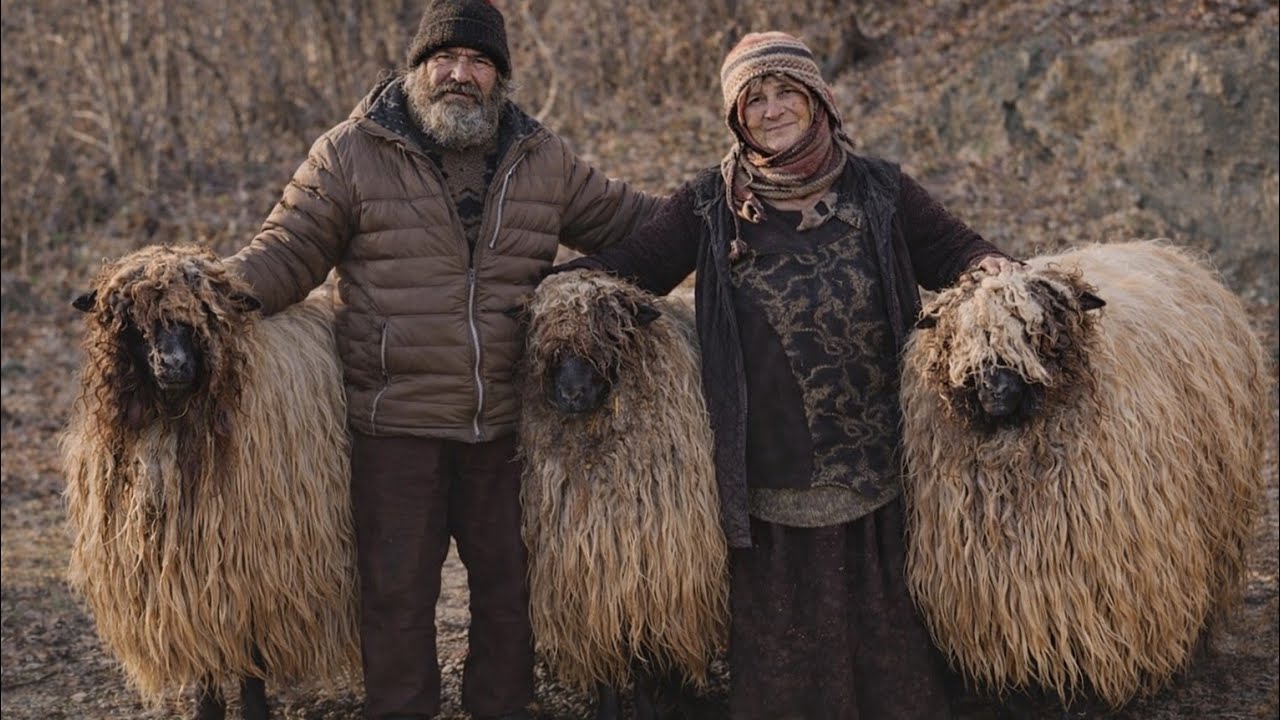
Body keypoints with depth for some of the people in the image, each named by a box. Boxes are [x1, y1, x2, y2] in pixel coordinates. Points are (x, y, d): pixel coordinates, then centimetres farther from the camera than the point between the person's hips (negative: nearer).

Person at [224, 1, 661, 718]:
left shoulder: (544, 161, 7)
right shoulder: (352, 154, -3)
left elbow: (628, 219, 17)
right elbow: (284, 254, -5)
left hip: (507, 425, 3)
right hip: (396, 428, -3)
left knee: (510, 585, 16)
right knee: (398, 592, 7)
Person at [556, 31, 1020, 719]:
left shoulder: (878, 190, 4)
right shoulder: (711, 204, 2)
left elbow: (953, 251, 9)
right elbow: (628, 267, 0)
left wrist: (991, 268, -13)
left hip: (876, 474, 1)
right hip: (766, 478, 0)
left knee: (887, 635, 10)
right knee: (776, 648, 10)